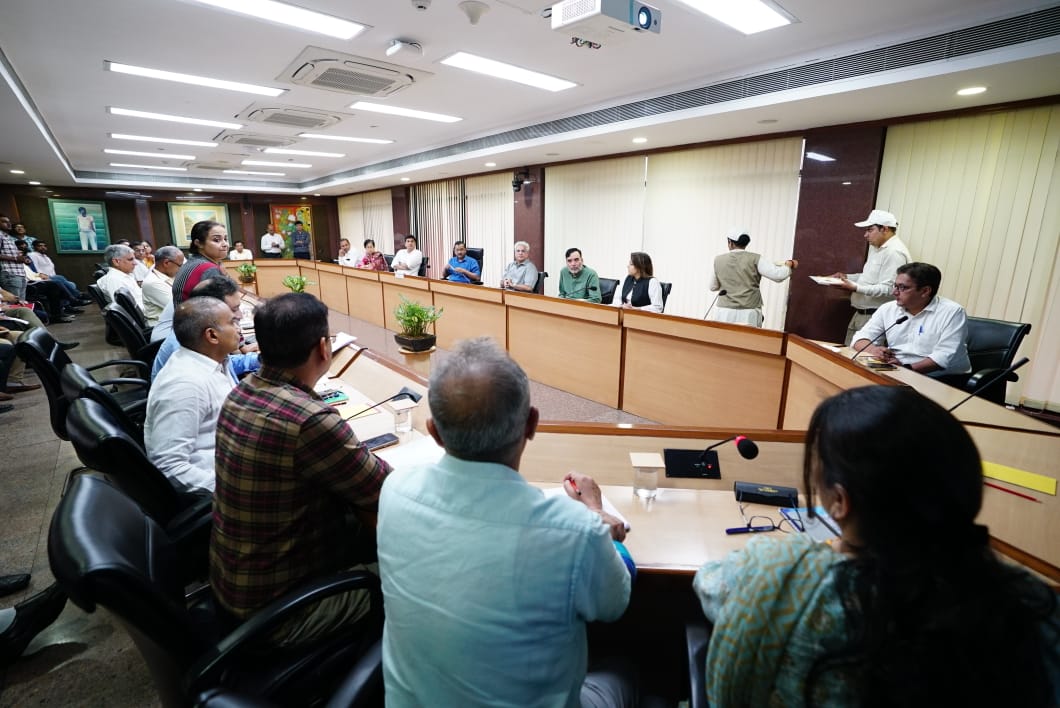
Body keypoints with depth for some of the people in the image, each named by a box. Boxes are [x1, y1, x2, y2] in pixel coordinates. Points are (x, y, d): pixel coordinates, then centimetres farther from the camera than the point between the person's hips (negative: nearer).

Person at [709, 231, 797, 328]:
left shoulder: (719, 260, 6)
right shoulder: (755, 259, -1)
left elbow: (713, 287, 16)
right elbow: (778, 275, -8)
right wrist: (789, 264, 13)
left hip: (724, 312, 1)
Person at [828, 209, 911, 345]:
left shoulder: (895, 252, -17)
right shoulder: (876, 248, 15)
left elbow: (888, 289, -23)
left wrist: (855, 288, -27)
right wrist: (846, 277, 12)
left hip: (875, 317, -10)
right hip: (860, 313, 10)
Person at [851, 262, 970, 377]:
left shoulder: (952, 312, -4)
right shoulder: (887, 309, 9)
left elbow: (946, 356, -15)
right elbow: (860, 338, 7)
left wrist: (908, 369, -27)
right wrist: (874, 350, -15)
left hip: (940, 379, -5)